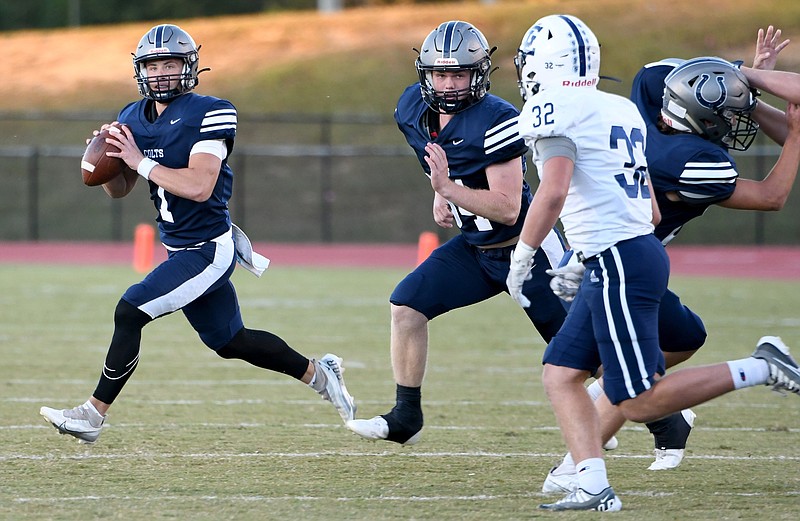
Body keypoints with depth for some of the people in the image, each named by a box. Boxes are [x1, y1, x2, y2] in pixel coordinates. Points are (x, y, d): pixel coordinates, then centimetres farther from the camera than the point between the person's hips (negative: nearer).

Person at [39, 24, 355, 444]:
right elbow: (119, 190, 13)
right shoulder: (134, 118, 7)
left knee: (130, 312, -17)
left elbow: (199, 186, -27)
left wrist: (141, 162, -24)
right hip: (181, 250, 9)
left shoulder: (208, 115, -17)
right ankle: (318, 374, 36)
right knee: (230, 342, 19)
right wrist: (108, 161, -9)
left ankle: (94, 414, -10)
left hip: (209, 249, -9)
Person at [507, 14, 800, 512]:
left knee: (639, 402, -6)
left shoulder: (553, 109, -8)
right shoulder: (622, 110, 18)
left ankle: (759, 369, -6)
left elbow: (554, 191, -23)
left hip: (619, 264, -10)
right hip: (643, 246, 10)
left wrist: (522, 255, -12)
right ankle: (593, 486, 0)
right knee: (561, 374, 9)